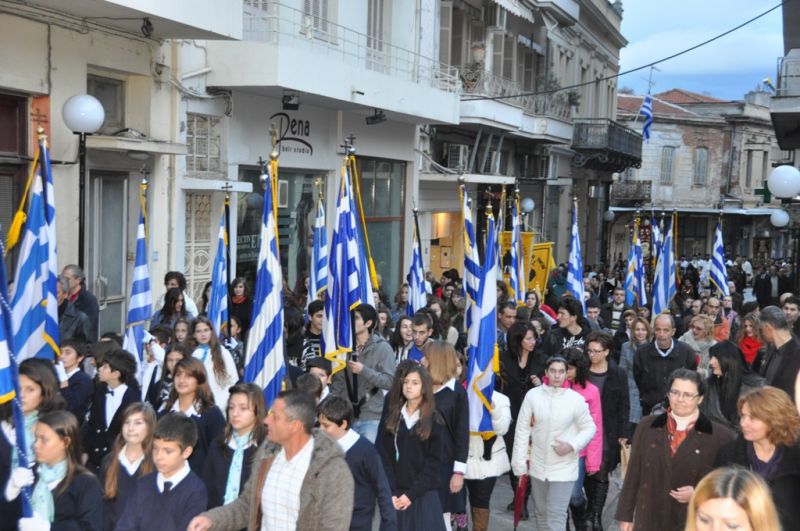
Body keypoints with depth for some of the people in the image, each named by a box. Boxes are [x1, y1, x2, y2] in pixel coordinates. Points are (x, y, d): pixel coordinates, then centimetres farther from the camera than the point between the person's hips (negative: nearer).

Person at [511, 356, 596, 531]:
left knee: (556, 514, -7)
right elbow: (523, 429, -2)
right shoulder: (533, 395, -7)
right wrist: (520, 462, -3)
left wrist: (572, 445, -17)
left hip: (564, 468, -2)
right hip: (538, 466, 3)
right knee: (541, 512, 17)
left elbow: (589, 428, 0)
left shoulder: (576, 399, -10)